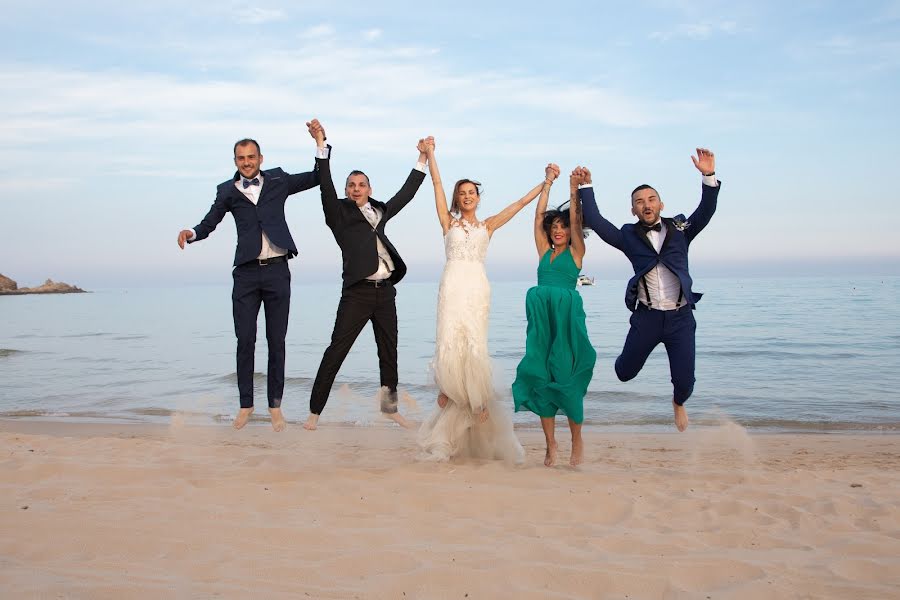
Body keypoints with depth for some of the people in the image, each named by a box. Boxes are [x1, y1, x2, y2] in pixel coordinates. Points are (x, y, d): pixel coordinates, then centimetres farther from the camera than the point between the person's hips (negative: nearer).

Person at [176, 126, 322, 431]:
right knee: (245, 340, 2)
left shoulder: (277, 181, 8)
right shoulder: (228, 191, 8)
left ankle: (275, 404, 13)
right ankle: (246, 404, 14)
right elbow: (209, 223, 3)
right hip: (246, 272, 1)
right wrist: (191, 233, -18)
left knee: (276, 341, 5)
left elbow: (318, 177, 11)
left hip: (277, 270, 0)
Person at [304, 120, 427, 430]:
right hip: (357, 292, -5)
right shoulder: (340, 212, 4)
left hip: (385, 291, 5)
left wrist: (422, 160, 28)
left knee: (389, 350, 13)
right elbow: (326, 185, -9)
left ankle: (389, 405, 26)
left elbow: (406, 193, 26)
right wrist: (321, 145, -17)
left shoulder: (380, 210, 18)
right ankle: (315, 410, 2)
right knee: (336, 351, -5)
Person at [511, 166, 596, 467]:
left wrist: (574, 188, -6)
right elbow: (539, 215, 13)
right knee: (541, 378, 1)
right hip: (542, 317, 4)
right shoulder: (544, 251, 16)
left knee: (567, 377, -2)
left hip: (567, 316, -4)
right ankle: (550, 444, 9)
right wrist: (548, 183, 13)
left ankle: (577, 442, 14)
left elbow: (575, 219, -2)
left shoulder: (575, 252, 9)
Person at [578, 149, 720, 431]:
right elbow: (595, 221, -4)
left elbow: (706, 211, -8)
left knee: (684, 381, 1)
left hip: (681, 316, 0)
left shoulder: (680, 229, 5)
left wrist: (709, 176, -22)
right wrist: (586, 186, -8)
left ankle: (678, 403, 39)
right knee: (625, 373, 9)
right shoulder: (628, 236, 3)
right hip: (647, 317, 0)